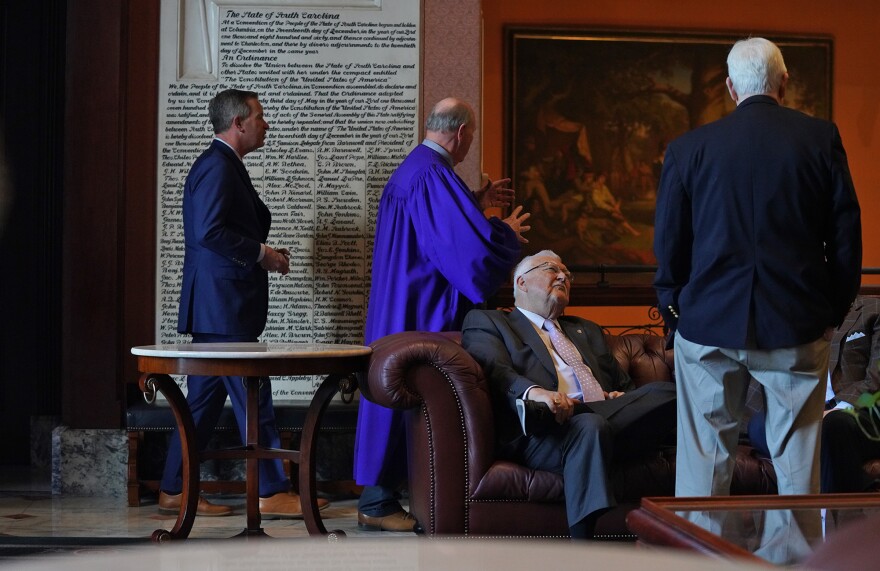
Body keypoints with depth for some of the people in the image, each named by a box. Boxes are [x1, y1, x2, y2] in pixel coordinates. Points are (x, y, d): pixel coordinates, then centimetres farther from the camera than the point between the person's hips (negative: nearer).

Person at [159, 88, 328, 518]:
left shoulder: (224, 165, 20)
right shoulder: (217, 166, -13)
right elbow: (209, 232, -23)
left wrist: (262, 251, 12)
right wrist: (260, 253, -15)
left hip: (218, 305, 11)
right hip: (222, 305, -11)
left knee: (205, 399, 11)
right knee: (252, 397, -7)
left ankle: (174, 491, 13)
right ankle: (272, 493, -4)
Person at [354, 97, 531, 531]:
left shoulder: (411, 168, 14)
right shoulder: (433, 175, -19)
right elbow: (472, 244, -23)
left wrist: (476, 203, 25)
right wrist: (508, 233, -4)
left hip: (402, 309, 11)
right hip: (421, 313, -11)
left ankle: (378, 497, 17)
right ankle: (378, 501, -1)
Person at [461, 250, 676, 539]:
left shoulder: (587, 331, 39)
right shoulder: (486, 321, 20)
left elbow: (625, 384, 34)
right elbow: (494, 369, -1)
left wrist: (621, 397, 7)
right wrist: (534, 392, -23)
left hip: (607, 416, 5)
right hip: (544, 429, -5)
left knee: (667, 393, -24)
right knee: (589, 427, -40)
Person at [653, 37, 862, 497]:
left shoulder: (687, 149, 0)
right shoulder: (821, 139, -1)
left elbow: (668, 246, 2)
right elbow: (846, 233, 0)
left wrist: (674, 314, 13)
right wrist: (834, 310, 9)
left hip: (709, 323, 1)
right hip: (798, 322, 0)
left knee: (704, 458, 6)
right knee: (798, 459, 6)